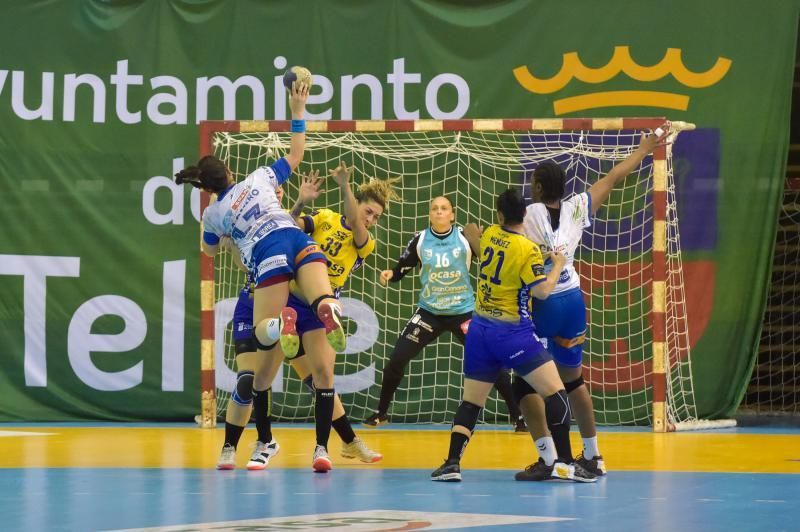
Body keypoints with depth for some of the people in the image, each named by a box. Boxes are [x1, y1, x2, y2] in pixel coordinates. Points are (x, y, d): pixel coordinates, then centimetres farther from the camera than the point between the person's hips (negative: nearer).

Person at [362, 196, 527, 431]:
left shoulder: (466, 237, -8)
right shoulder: (419, 240, -3)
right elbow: (401, 270, 3)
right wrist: (390, 275, -17)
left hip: (463, 312, -1)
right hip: (429, 312, 1)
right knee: (397, 358, -7)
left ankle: (517, 416, 2)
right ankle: (381, 413, 12)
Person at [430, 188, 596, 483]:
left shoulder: (489, 235, 3)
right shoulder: (528, 249, -14)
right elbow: (542, 290, -17)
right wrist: (558, 264, -2)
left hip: (480, 328, 6)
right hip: (512, 332, -6)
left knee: (471, 402, 11)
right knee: (556, 392, -2)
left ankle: (452, 463, 0)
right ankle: (563, 463, -7)